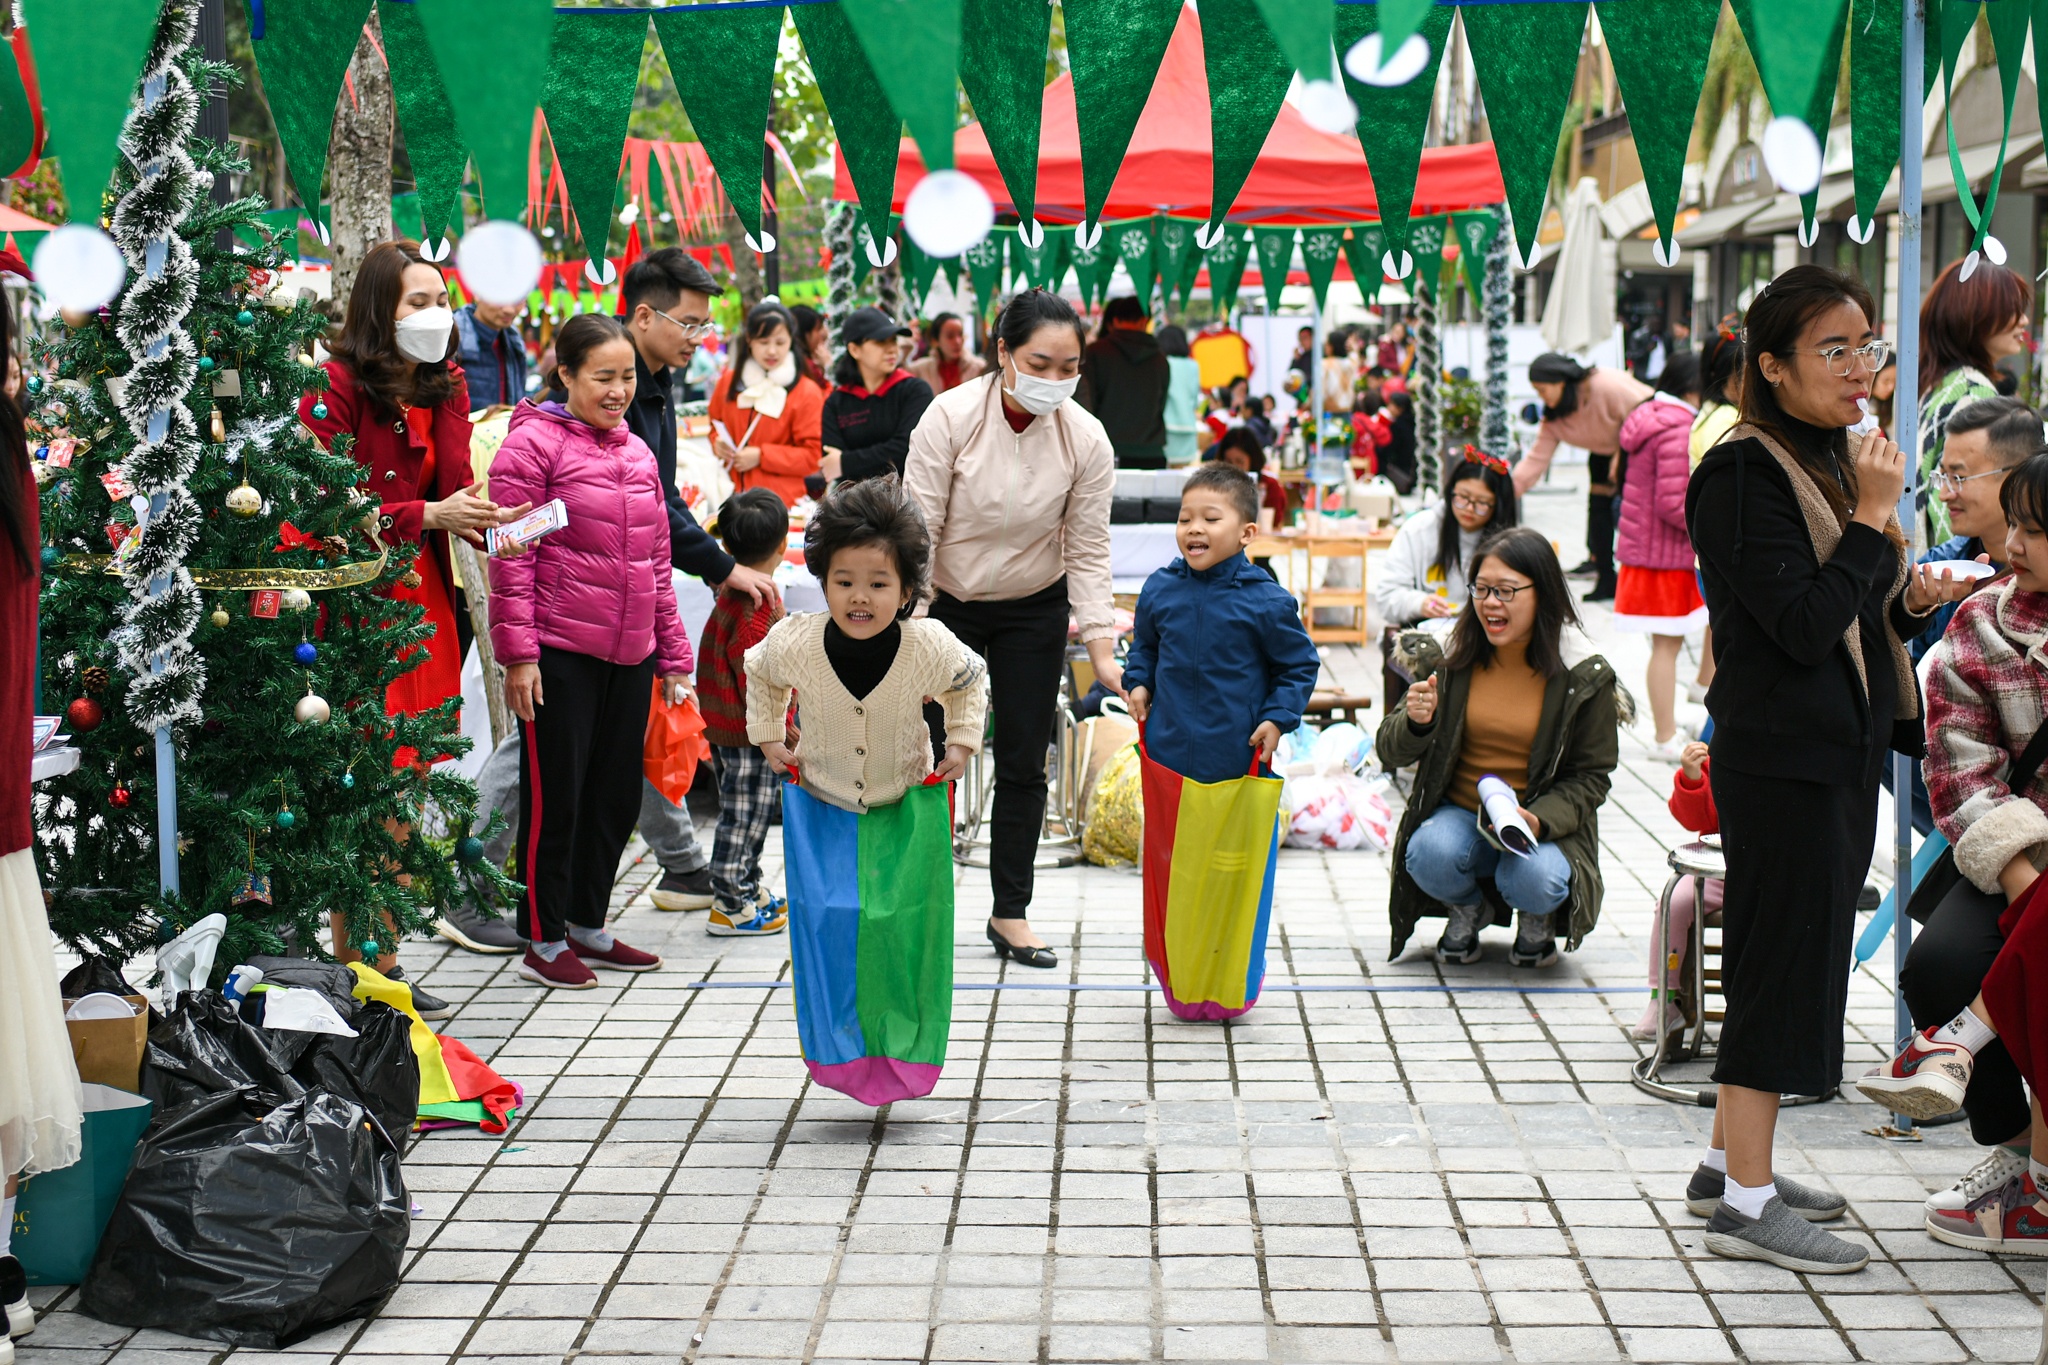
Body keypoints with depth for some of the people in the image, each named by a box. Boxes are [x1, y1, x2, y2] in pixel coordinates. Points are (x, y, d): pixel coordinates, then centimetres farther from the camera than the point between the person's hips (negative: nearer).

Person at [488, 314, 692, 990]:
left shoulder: (637, 452, 15)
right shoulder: (532, 444, -7)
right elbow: (511, 559, -10)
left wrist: (672, 654, 17)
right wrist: (518, 654, -15)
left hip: (629, 655, 7)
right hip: (559, 654, -7)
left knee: (618, 793, 13)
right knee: (555, 795, 1)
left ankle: (589, 925, 27)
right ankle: (544, 941, 12)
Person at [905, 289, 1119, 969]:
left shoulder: (1086, 439, -16)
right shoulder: (951, 416, -22)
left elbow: (1088, 551, -8)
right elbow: (918, 530, -18)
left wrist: (1100, 648, -13)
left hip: (1034, 611, 2)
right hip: (946, 603, -2)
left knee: (1023, 764, 4)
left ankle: (1011, 913, 16)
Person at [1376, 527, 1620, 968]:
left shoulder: (1584, 675, -8)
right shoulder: (1448, 655, -2)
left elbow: (1591, 776, -2)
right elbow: (1391, 753, 1)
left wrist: (1539, 820, -22)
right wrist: (1416, 723, -24)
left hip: (1543, 821, -1)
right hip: (1458, 814, 2)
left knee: (1531, 879, -33)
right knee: (1431, 853, -31)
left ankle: (1537, 918, 7)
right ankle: (1467, 909, 6)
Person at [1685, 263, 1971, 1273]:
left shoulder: (1836, 462, 14)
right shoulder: (1745, 472, -15)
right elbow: (1803, 625, -22)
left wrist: (1908, 601, 3)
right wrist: (1873, 518, -17)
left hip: (1842, 752, 9)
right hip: (1783, 758, -9)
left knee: (1784, 961, 14)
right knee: (1782, 963, -6)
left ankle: (1729, 1158, 25)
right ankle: (1747, 1202, -1)